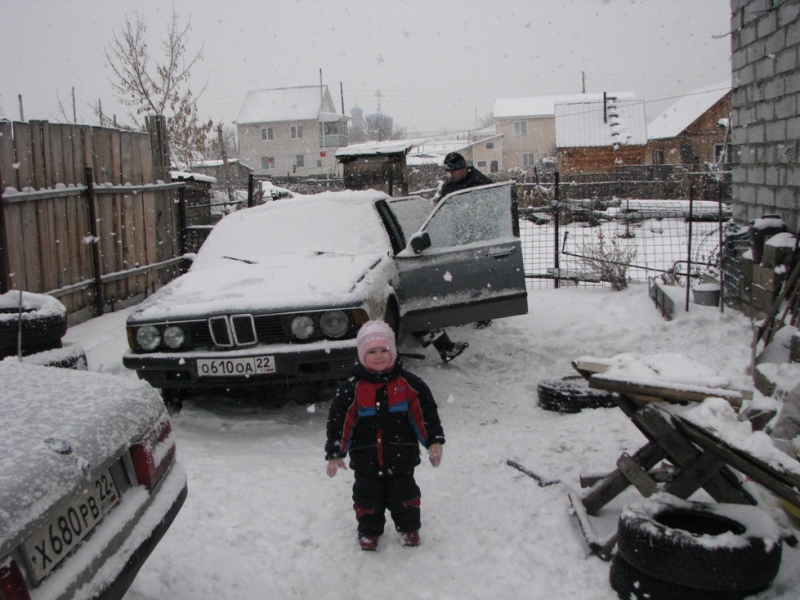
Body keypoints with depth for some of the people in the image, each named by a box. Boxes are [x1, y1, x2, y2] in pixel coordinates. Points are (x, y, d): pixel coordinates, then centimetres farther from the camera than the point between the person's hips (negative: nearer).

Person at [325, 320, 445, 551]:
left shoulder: (408, 383, -5)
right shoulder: (352, 389, -8)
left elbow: (426, 413, 2)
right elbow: (338, 421, -4)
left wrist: (434, 442, 0)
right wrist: (335, 454, -4)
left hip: (401, 457, 0)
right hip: (366, 460, 0)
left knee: (404, 494, 11)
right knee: (368, 496, 10)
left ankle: (409, 528, 33)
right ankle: (369, 532, 30)